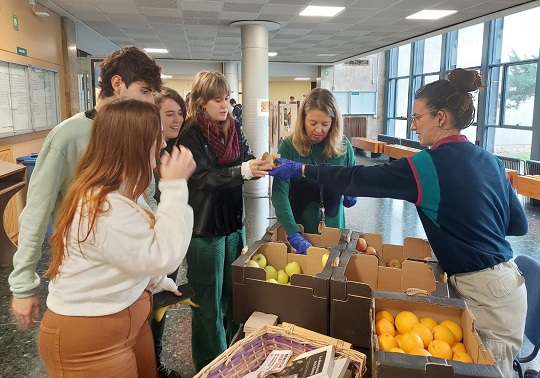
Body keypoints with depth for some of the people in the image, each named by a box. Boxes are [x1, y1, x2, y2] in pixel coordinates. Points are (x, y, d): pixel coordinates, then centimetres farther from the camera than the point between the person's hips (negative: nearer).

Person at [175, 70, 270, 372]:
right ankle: (211, 365, 25)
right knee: (209, 301, 7)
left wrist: (262, 166, -21)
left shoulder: (234, 129, 5)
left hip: (234, 222, 6)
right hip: (205, 228, -6)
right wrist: (243, 170, -35)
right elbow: (203, 178, -23)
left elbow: (247, 162, 1)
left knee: (234, 293, 19)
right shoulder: (190, 135, -13)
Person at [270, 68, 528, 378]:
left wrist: (300, 170, -8)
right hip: (505, 278, 8)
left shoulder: (426, 166, -18)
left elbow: (357, 180, -16)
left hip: (485, 290, -8)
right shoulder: (490, 160, 5)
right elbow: (519, 224, 11)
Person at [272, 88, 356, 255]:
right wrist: (293, 234, -34)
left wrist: (351, 195, -9)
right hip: (298, 226, -2)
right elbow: (279, 192, -23)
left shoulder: (343, 146, -6)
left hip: (333, 226, 2)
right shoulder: (289, 146, -15)